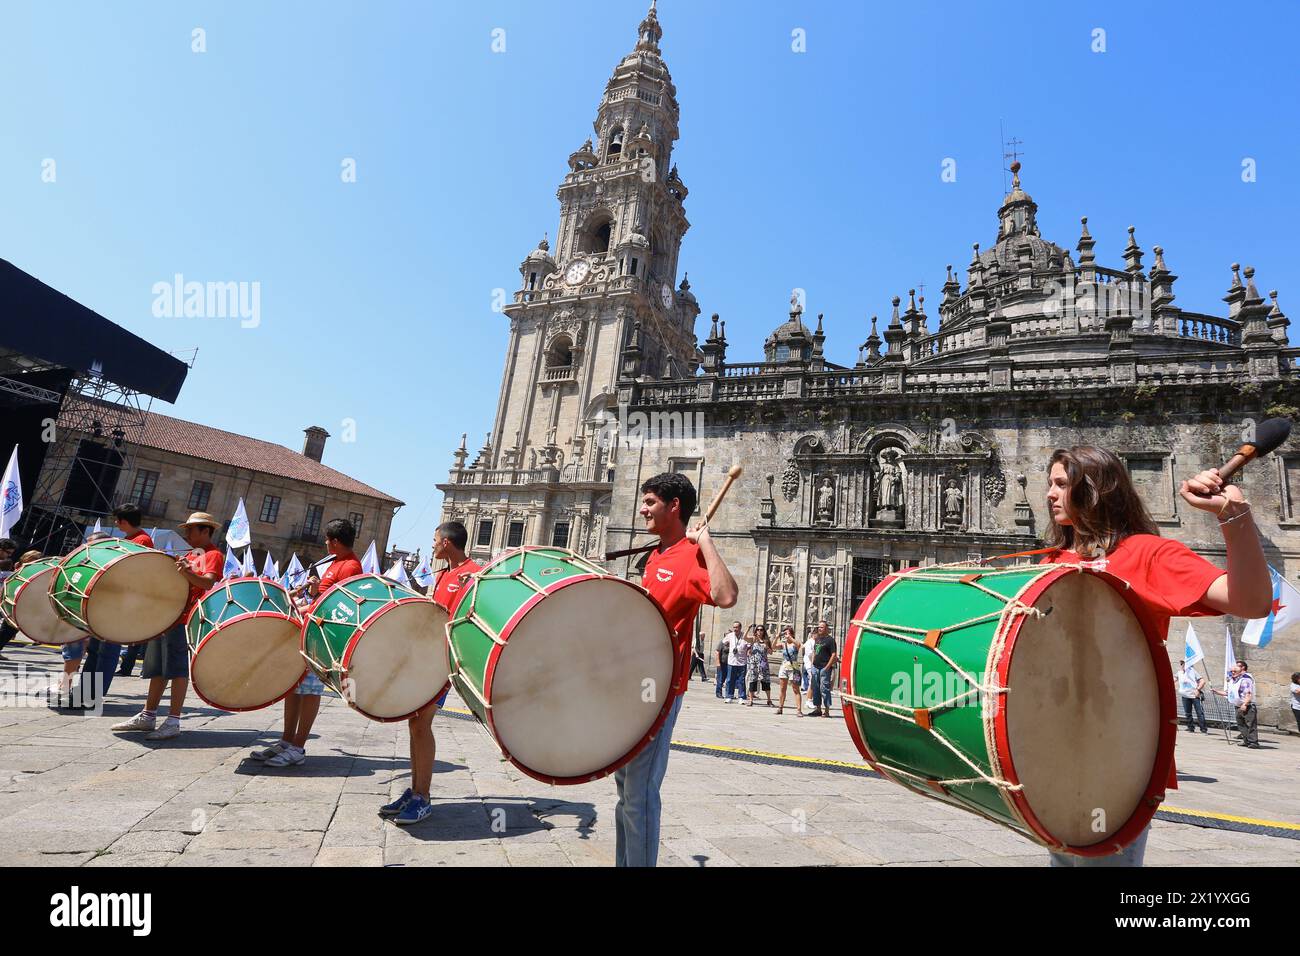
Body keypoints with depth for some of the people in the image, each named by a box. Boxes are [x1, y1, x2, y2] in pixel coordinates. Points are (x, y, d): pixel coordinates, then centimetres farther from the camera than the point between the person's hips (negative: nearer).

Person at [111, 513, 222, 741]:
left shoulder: (213, 554, -7)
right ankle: (147, 717, 25)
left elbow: (209, 582, -23)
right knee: (157, 669, 15)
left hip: (184, 621, -9)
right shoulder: (189, 555, 22)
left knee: (176, 669, -8)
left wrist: (186, 572, -40)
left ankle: (173, 722, -4)